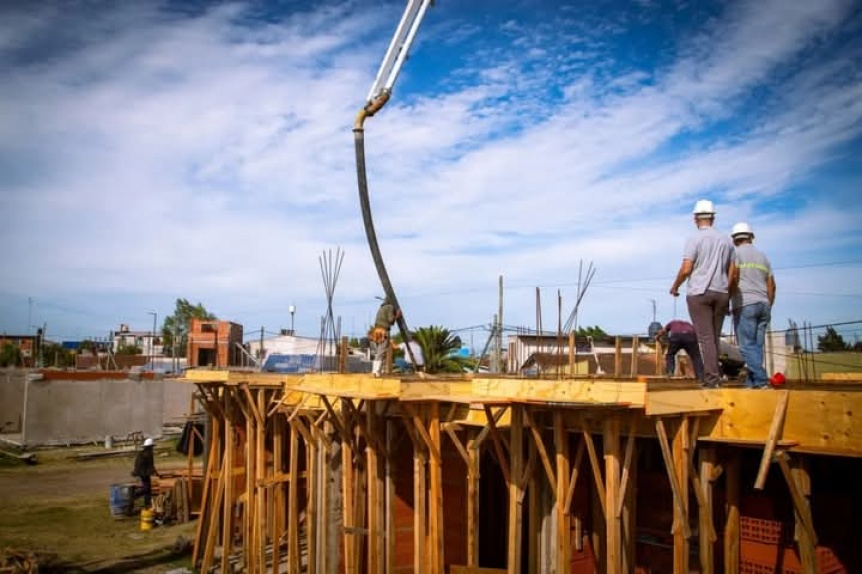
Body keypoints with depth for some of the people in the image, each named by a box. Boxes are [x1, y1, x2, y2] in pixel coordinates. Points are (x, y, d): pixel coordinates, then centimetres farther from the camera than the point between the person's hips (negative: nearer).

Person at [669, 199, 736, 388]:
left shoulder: (694, 239, -6)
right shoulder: (726, 240, 11)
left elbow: (686, 270, -12)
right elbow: (732, 273, 10)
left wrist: (675, 287, 5)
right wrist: (727, 296, 18)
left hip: (699, 293, -5)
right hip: (721, 293, 5)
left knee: (706, 338, -5)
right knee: (714, 338, 11)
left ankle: (712, 379, -9)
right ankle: (714, 376, 12)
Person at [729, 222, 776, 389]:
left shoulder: (735, 253, 2)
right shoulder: (762, 256, 19)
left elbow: (733, 279, -11)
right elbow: (771, 286, 17)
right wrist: (768, 308, 22)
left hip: (745, 304, -6)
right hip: (763, 305, 6)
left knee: (747, 346, -9)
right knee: (756, 346, 5)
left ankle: (761, 380, -18)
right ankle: (751, 382, 2)